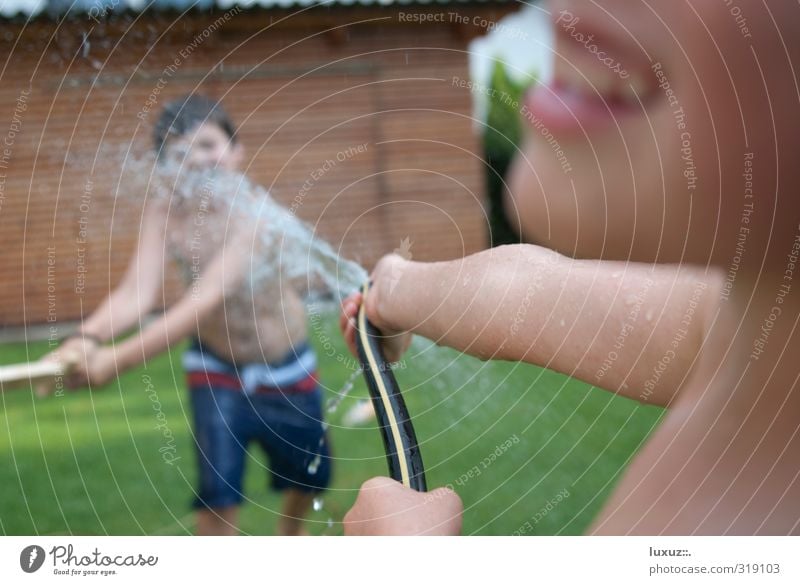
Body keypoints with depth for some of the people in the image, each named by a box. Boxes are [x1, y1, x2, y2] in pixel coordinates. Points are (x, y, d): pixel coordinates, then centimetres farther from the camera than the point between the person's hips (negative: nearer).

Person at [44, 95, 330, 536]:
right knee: (217, 490, -12)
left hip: (285, 368, -1)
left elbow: (208, 297, -43)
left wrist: (119, 359, -54)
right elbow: (135, 293, -31)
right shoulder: (163, 211, -19)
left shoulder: (257, 212, -31)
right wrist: (85, 340, -53)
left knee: (309, 474, 18)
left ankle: (290, 535, 53)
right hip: (216, 368, 1)